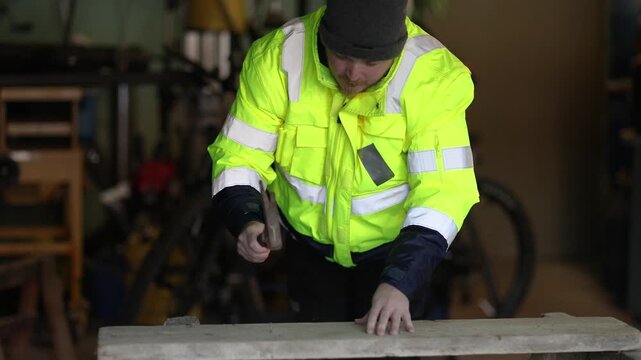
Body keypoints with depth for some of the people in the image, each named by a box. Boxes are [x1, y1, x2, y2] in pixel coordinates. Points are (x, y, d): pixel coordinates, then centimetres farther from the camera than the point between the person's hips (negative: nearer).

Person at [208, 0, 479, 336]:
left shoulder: (433, 76, -27)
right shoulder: (277, 59, -22)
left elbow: (442, 191, -29)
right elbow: (239, 156, -14)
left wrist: (399, 283, -39)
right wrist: (246, 222, -34)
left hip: (392, 252, -1)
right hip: (310, 251, 1)